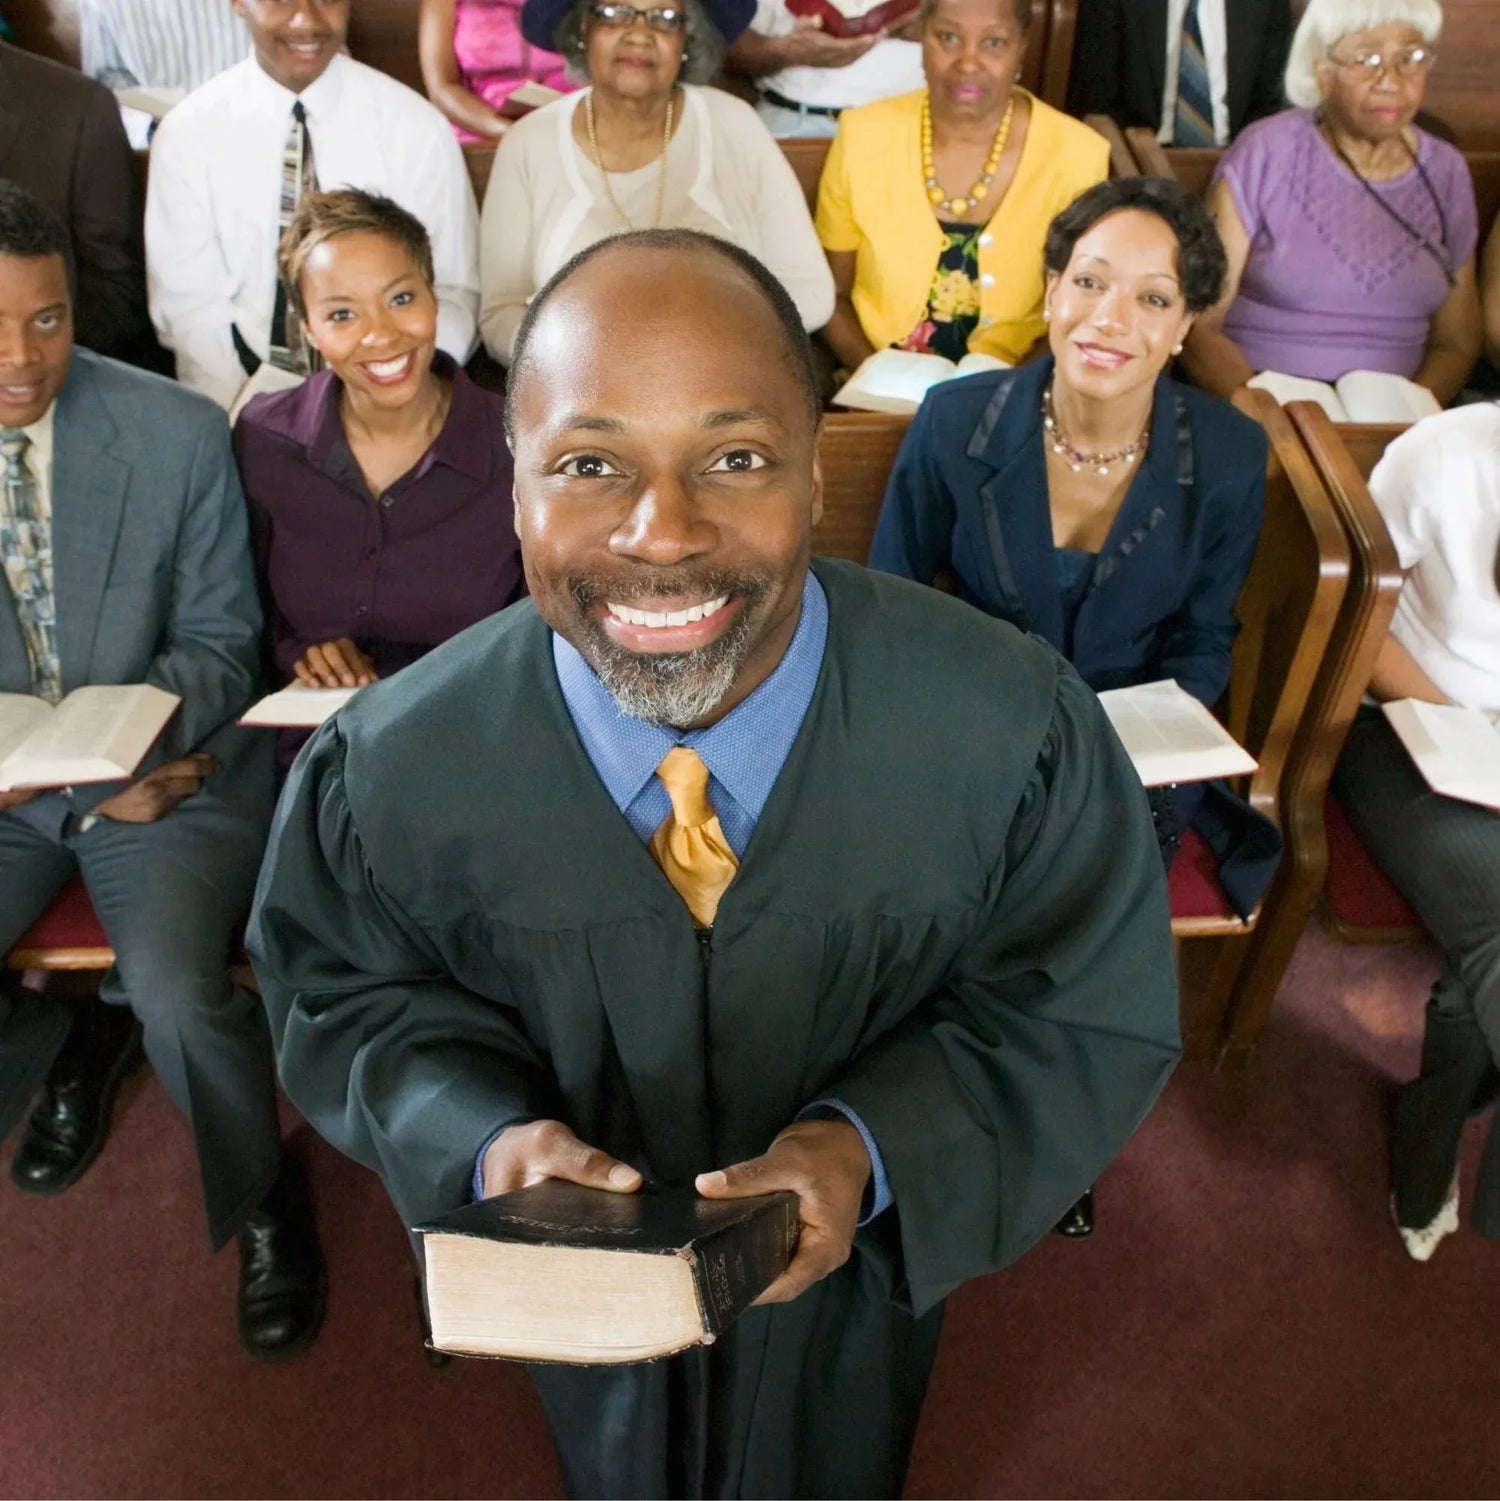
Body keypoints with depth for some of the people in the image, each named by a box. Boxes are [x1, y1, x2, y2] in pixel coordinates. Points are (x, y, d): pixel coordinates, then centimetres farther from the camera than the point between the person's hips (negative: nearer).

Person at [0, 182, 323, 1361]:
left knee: (178, 995, -24)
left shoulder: (178, 434, -9)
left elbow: (218, 641, -3)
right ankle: (100, 1028, 18)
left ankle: (263, 1193, 7)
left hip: (173, 767, -2)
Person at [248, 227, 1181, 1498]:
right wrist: (482, 1131, -29)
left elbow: (1092, 1012, -16)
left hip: (860, 1268, 0)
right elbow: (345, 990, -9)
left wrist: (879, 1147, -32)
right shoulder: (389, 770, -28)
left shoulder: (1015, 733, -31)